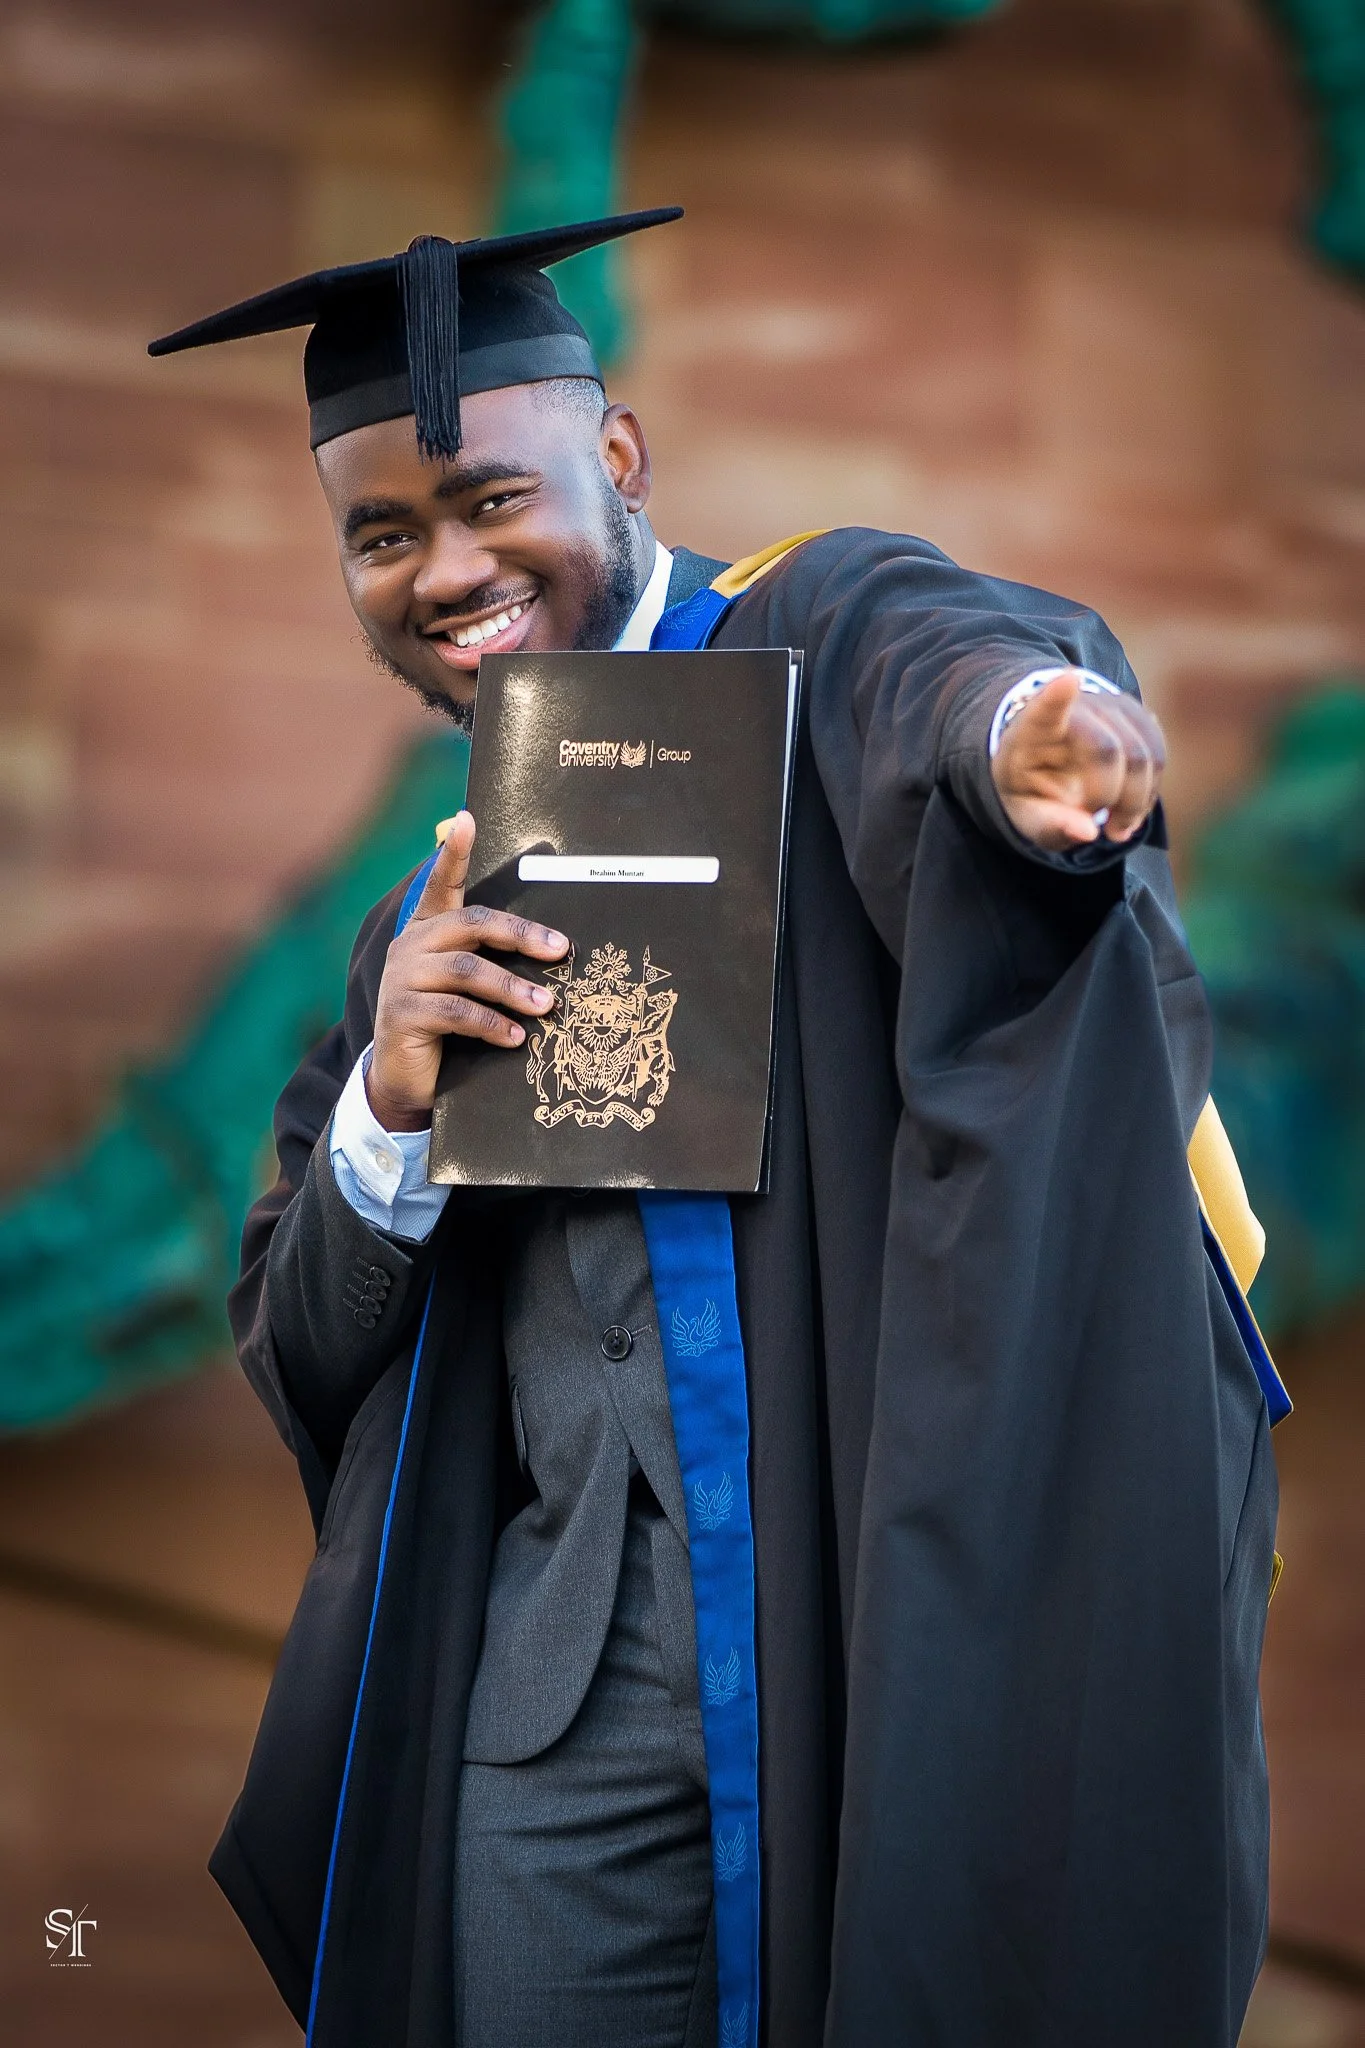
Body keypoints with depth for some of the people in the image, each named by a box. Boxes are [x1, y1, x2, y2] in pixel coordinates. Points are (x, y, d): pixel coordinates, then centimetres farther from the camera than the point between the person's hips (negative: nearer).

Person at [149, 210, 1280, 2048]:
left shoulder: (810, 651, 2)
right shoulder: (433, 919, 19)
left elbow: (938, 653, -24)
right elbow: (299, 1363, 15)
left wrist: (1011, 721, -49)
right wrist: (387, 1112, -5)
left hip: (914, 1619, -5)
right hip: (574, 1684, 5)